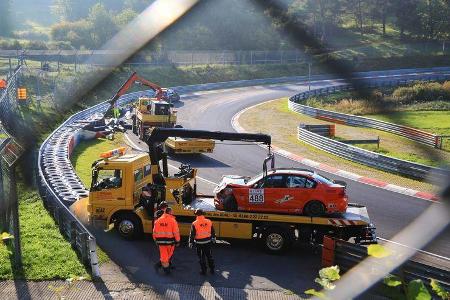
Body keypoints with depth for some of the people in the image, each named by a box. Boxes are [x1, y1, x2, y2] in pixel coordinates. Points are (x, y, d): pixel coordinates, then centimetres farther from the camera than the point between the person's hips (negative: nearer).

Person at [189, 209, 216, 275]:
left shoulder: (194, 224, -14)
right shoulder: (209, 222, -4)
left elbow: (192, 234, -10)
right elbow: (213, 232, 8)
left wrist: (190, 242, 0)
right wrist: (213, 238, 23)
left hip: (199, 243, -3)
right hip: (208, 242, 3)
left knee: (201, 257, 9)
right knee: (209, 256, 17)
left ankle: (203, 271, 16)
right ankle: (212, 269, 25)